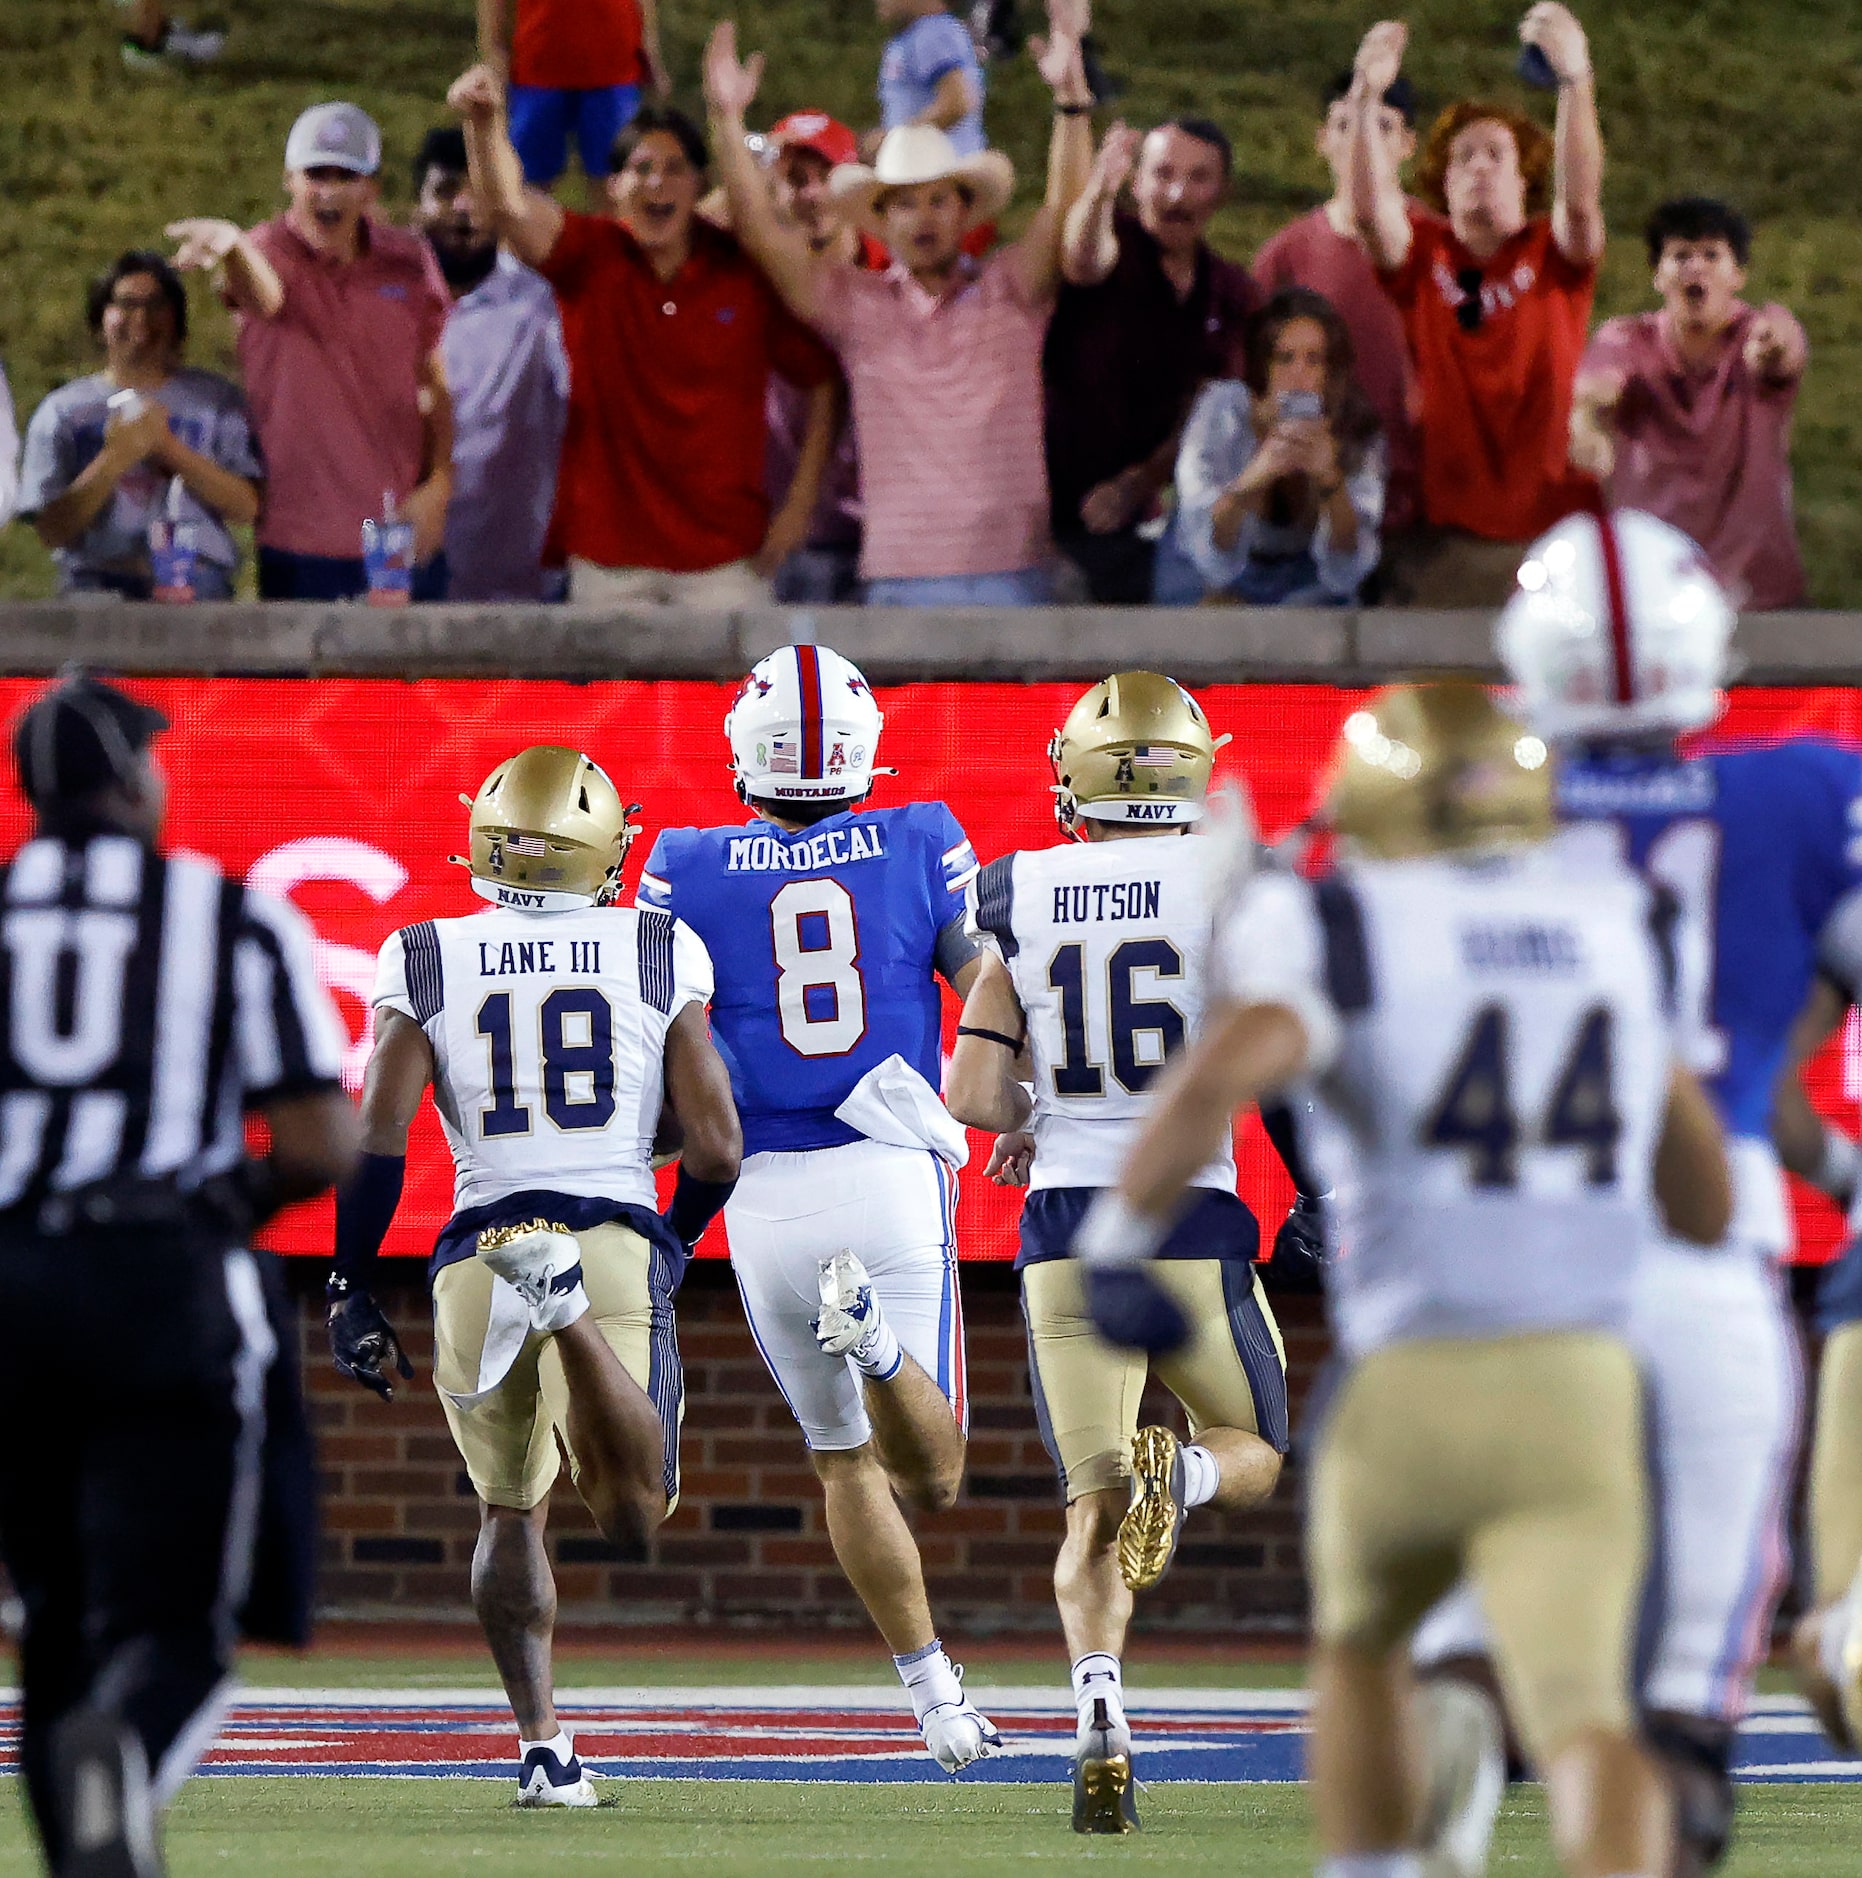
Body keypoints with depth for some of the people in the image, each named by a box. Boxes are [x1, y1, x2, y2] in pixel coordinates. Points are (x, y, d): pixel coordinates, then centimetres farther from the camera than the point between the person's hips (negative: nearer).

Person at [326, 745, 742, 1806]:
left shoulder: (427, 962, 7)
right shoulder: (661, 956, 7)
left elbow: (377, 1144, 0)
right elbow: (715, 1146, 4)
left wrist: (351, 1293, 8)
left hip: (477, 1246, 2)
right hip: (620, 1237, -2)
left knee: (512, 1512, 20)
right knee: (633, 1517, -13)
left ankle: (543, 1747, 11)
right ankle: (572, 1310, -39)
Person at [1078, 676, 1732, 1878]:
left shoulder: (1338, 932, 0)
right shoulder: (1622, 921, 14)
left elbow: (1217, 1079, -22)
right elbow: (1707, 1206, 21)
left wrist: (1120, 1241, -8)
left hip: (1410, 1385, -1)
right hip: (1582, 1390, 1)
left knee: (1360, 1646, 26)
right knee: (1583, 1719, -10)